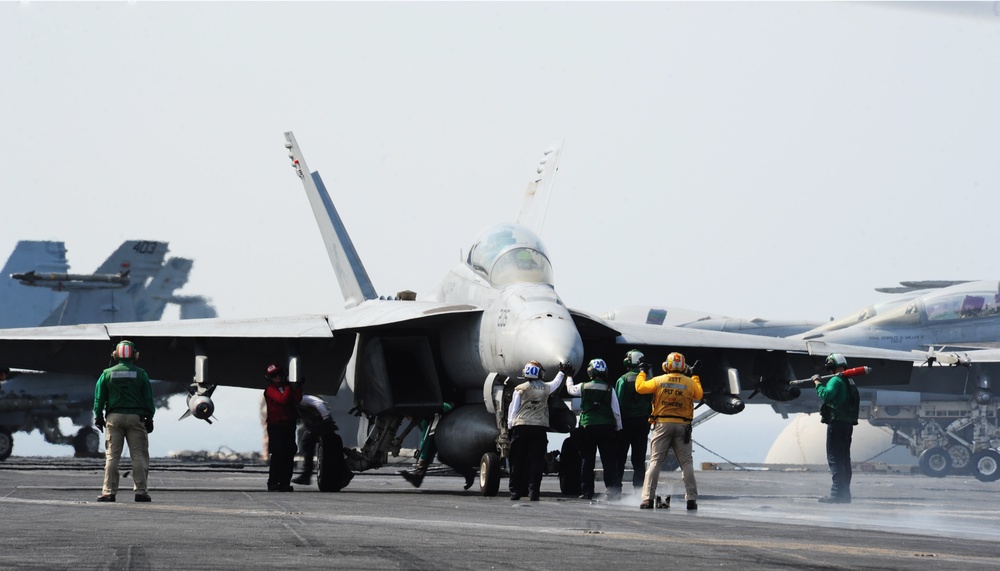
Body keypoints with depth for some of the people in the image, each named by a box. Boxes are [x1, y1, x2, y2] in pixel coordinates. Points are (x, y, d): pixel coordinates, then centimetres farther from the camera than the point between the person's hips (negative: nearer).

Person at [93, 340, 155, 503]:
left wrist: (98, 416, 12)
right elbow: (148, 398, 5)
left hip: (114, 417, 1)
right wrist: (149, 418, 12)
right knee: (139, 455, 1)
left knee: (112, 455, 3)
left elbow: (99, 397, 4)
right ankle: (141, 491, -3)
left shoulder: (107, 374, 3)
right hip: (136, 416, -1)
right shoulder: (140, 374, 2)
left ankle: (109, 491, -2)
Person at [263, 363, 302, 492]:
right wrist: (288, 387, -9)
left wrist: (296, 387, -5)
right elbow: (282, 399, -18)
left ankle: (285, 482, 5)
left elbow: (297, 400, 5)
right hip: (276, 426, -7)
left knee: (289, 455, 3)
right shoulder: (270, 389, -3)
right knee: (278, 454, -12)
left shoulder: (286, 387, 18)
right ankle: (273, 483, -10)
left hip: (288, 424, 7)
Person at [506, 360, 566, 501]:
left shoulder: (520, 389, 0)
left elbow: (513, 410, 0)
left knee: (517, 461, 6)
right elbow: (556, 383, 31)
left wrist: (510, 426, 9)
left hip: (520, 427, -1)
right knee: (536, 461, 1)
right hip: (540, 428, 1)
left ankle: (515, 492, 7)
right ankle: (533, 492, -5)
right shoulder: (546, 388, 8)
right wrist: (563, 372, 51)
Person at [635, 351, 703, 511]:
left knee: (655, 461, 1)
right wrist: (696, 378, 32)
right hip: (683, 426, 1)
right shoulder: (690, 382, 1)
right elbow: (699, 395, 19)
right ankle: (691, 499, 2)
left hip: (662, 425, -1)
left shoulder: (659, 381, -3)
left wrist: (643, 372, 22)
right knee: (686, 463, 6)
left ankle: (647, 498, -7)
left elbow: (640, 387, 5)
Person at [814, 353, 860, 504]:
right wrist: (821, 384, 16)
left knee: (834, 458, -9)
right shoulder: (850, 381, 19)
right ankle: (845, 493, 13)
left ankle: (837, 492, -14)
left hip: (837, 423, -9)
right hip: (848, 424, 9)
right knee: (844, 459, 12)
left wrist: (818, 382, -11)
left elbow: (826, 395, -23)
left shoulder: (836, 380, -11)